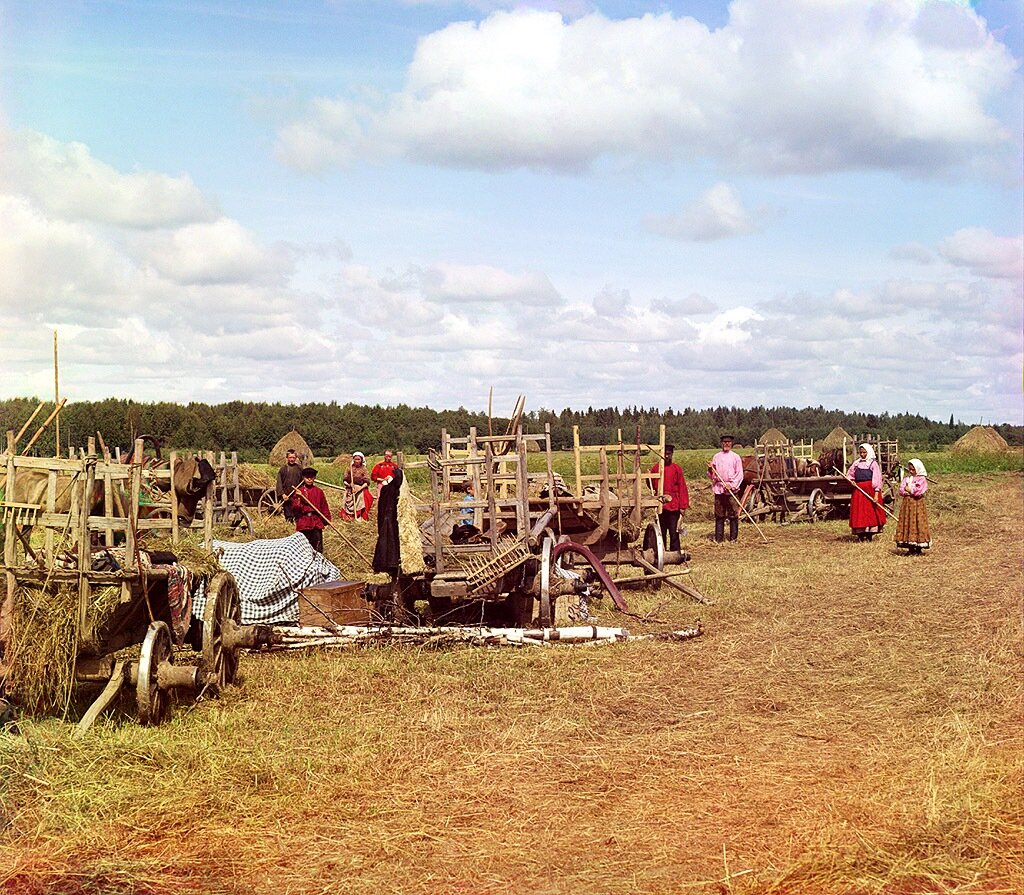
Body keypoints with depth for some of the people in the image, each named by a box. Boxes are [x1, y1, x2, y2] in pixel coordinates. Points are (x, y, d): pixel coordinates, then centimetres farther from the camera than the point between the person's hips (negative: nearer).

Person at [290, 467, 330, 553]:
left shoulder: (319, 491, 5)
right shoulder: (298, 491, 3)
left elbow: (324, 507, 10)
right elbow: (294, 507, -3)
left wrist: (327, 519, 4)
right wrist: (298, 498, -19)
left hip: (316, 522, 1)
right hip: (303, 522, -1)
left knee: (317, 547, 2)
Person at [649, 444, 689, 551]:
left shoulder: (676, 468, 0)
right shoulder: (656, 468, 7)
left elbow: (682, 488, -2)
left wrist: (683, 506, -6)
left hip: (674, 506, -3)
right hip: (660, 506, 3)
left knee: (674, 533, -5)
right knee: (661, 533, 10)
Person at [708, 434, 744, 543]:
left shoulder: (735, 457, 4)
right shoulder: (716, 457, 12)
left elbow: (739, 474, 0)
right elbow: (711, 476, 14)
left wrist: (731, 484, -11)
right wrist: (710, 470, -7)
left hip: (732, 490, -2)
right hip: (718, 489, 2)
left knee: (733, 514, -3)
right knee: (719, 515, 2)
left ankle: (733, 537, 3)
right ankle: (719, 538, 6)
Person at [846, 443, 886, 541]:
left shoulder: (873, 464, -3)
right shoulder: (856, 463, 12)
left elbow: (877, 480, -8)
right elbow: (849, 474, 22)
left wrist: (876, 494, -17)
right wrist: (851, 481, 0)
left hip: (870, 491, -4)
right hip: (858, 491, 4)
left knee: (870, 512, -4)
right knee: (859, 513, 1)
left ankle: (869, 535, 0)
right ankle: (860, 535, 4)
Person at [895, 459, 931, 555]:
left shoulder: (921, 479, -3)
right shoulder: (906, 478, 14)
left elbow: (918, 492, -15)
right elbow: (901, 490, 3)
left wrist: (909, 489, -2)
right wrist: (912, 491, -10)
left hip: (917, 504, -5)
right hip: (907, 504, 5)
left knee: (918, 524, -5)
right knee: (907, 524, 3)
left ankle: (918, 549, -1)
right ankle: (911, 549, 8)